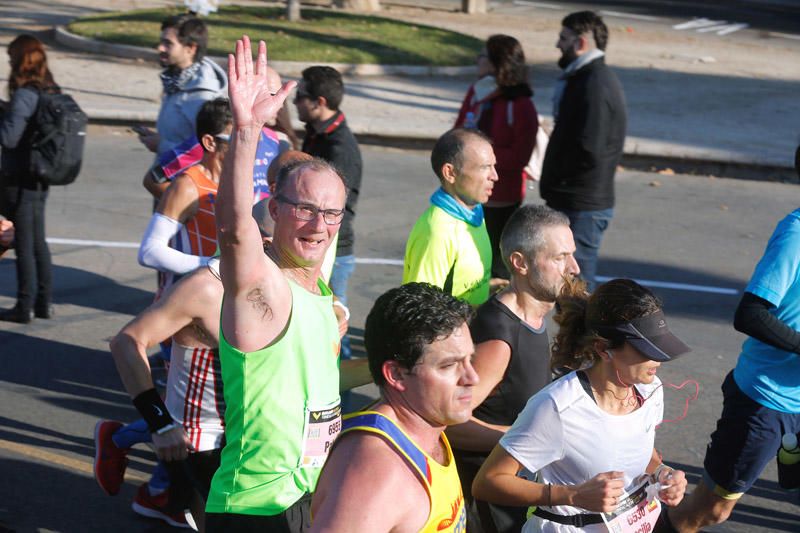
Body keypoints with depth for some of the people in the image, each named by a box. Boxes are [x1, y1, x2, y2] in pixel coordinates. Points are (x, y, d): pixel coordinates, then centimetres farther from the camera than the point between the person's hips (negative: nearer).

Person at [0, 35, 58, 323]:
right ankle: (44, 302, 23)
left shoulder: (24, 96, -19)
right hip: (40, 180, 8)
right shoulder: (52, 92, 5)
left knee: (24, 244, 1)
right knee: (38, 242, 17)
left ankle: (25, 307, 8)